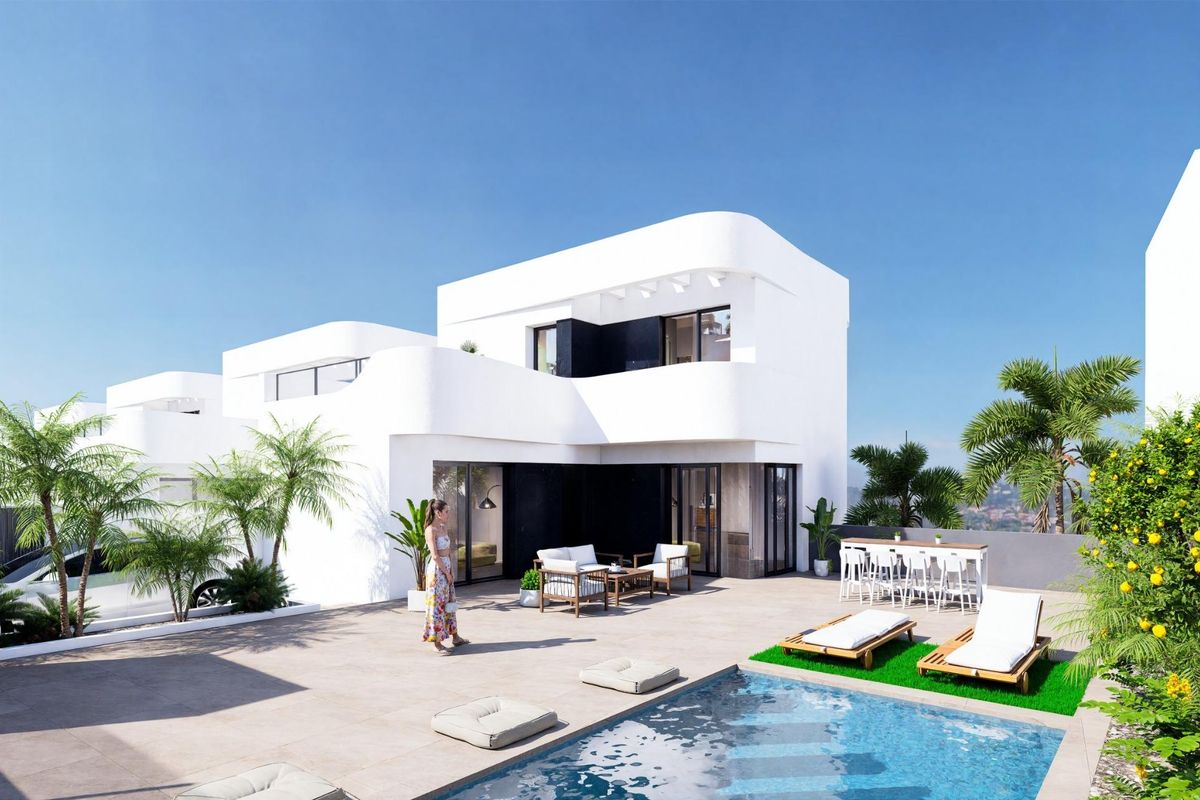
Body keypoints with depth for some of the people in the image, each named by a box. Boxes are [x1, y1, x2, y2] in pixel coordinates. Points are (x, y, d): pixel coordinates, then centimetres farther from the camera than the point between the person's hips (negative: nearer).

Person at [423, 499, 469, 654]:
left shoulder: (444, 528, 10)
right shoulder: (431, 530, -15)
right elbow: (435, 556, -19)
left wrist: (451, 571, 4)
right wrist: (447, 573, -13)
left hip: (447, 570, 9)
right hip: (437, 570, -9)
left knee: (450, 603, 16)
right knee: (438, 605, -2)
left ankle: (455, 637, 27)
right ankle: (437, 643, 6)